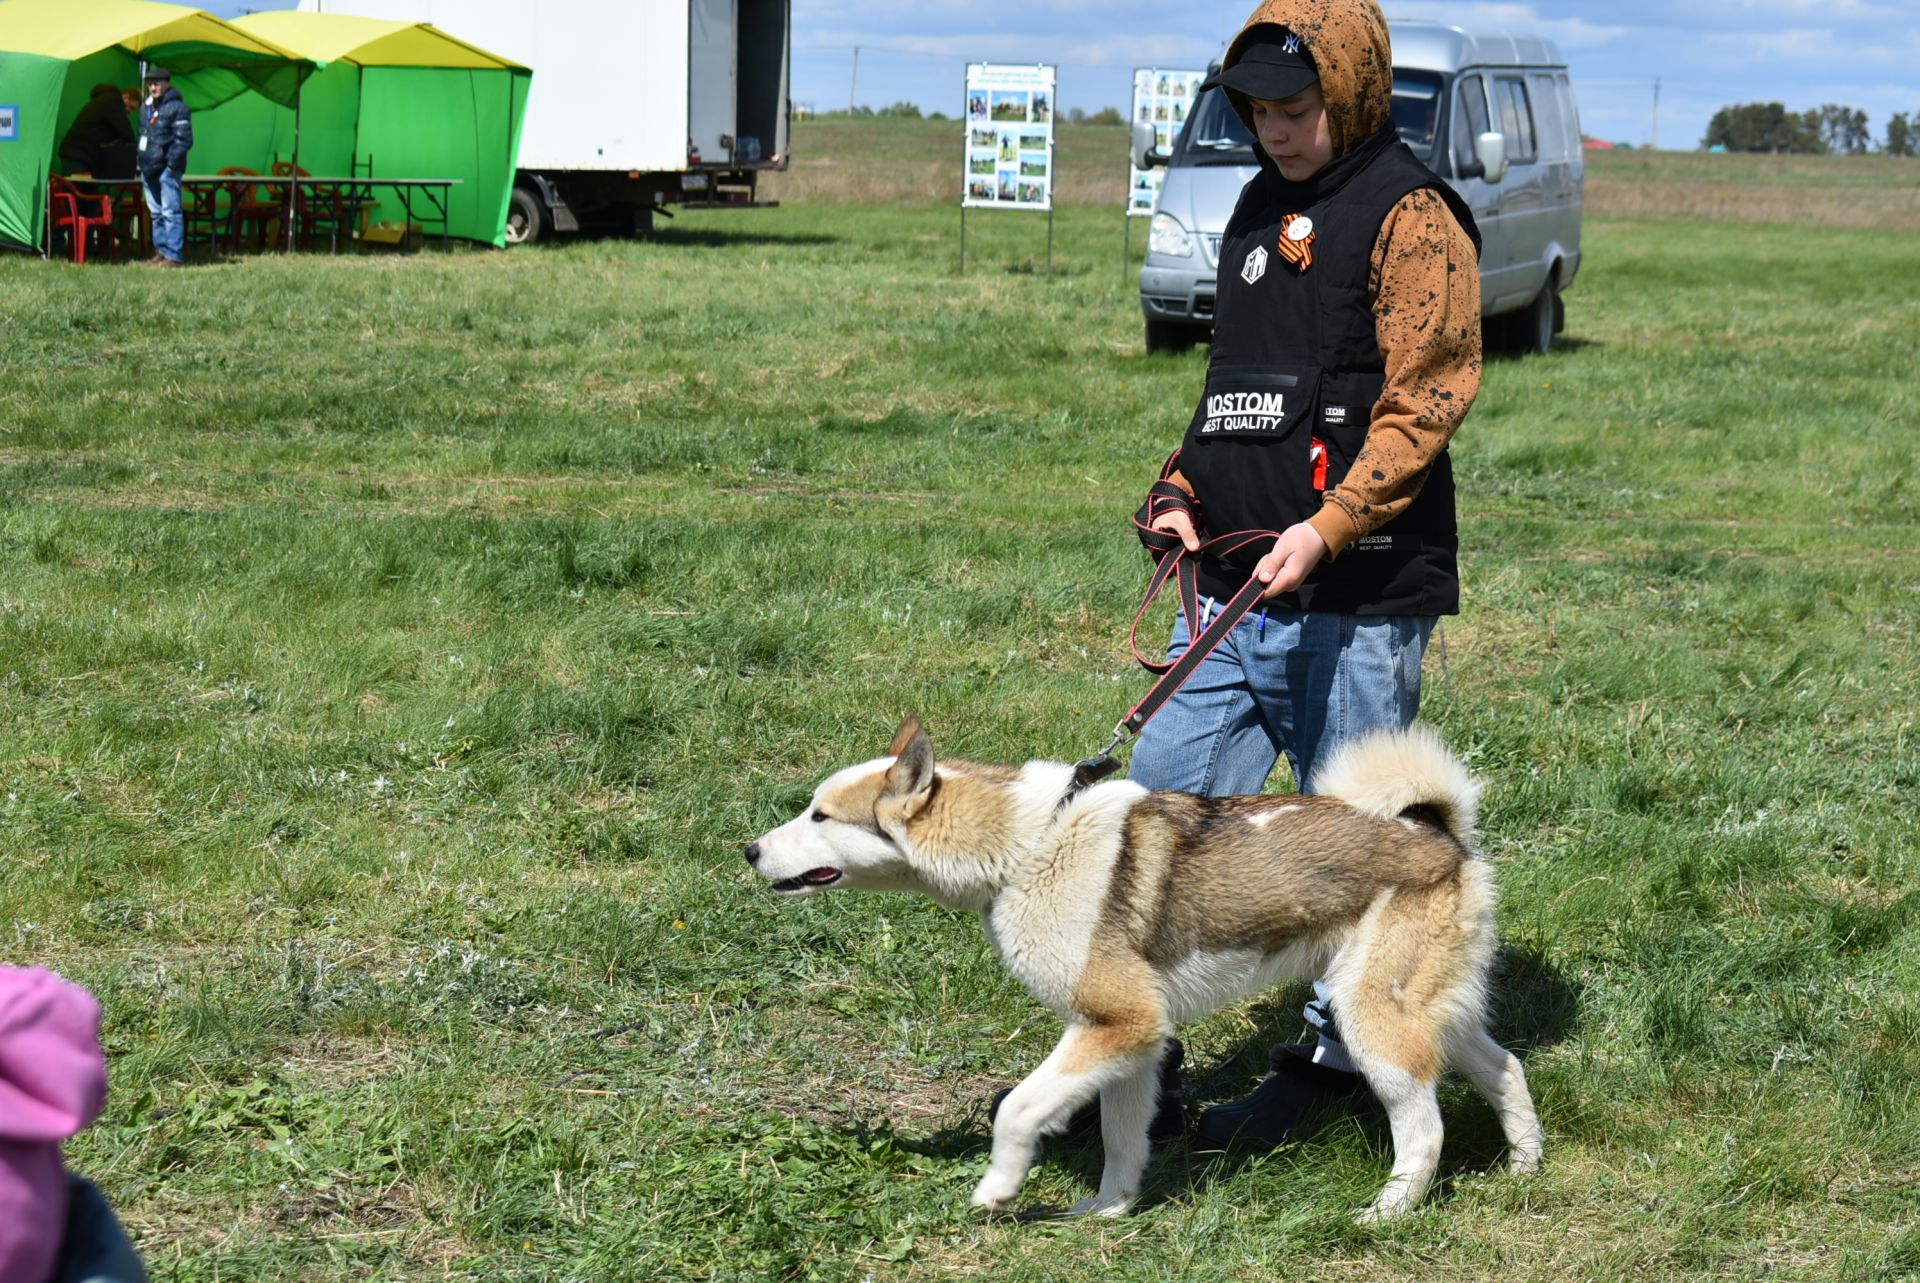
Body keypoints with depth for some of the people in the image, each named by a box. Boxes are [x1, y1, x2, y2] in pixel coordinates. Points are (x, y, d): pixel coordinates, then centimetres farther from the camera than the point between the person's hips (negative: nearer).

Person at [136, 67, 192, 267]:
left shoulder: (177, 108, -9)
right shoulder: (146, 108, 17)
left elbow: (184, 139, -13)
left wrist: (172, 163, -17)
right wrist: (141, 163, 19)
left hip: (167, 169, -9)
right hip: (149, 168, 9)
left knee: (170, 211, -10)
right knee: (155, 212, 13)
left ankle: (173, 256, -11)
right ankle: (160, 251, 21)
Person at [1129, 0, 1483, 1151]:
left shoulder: (1409, 218, -8)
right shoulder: (1261, 207, 18)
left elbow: (1428, 399, -15)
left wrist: (1330, 528, -24)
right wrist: (1184, 492, 11)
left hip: (1354, 599, -8)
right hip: (1235, 586, 8)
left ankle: (1337, 1060, 12)